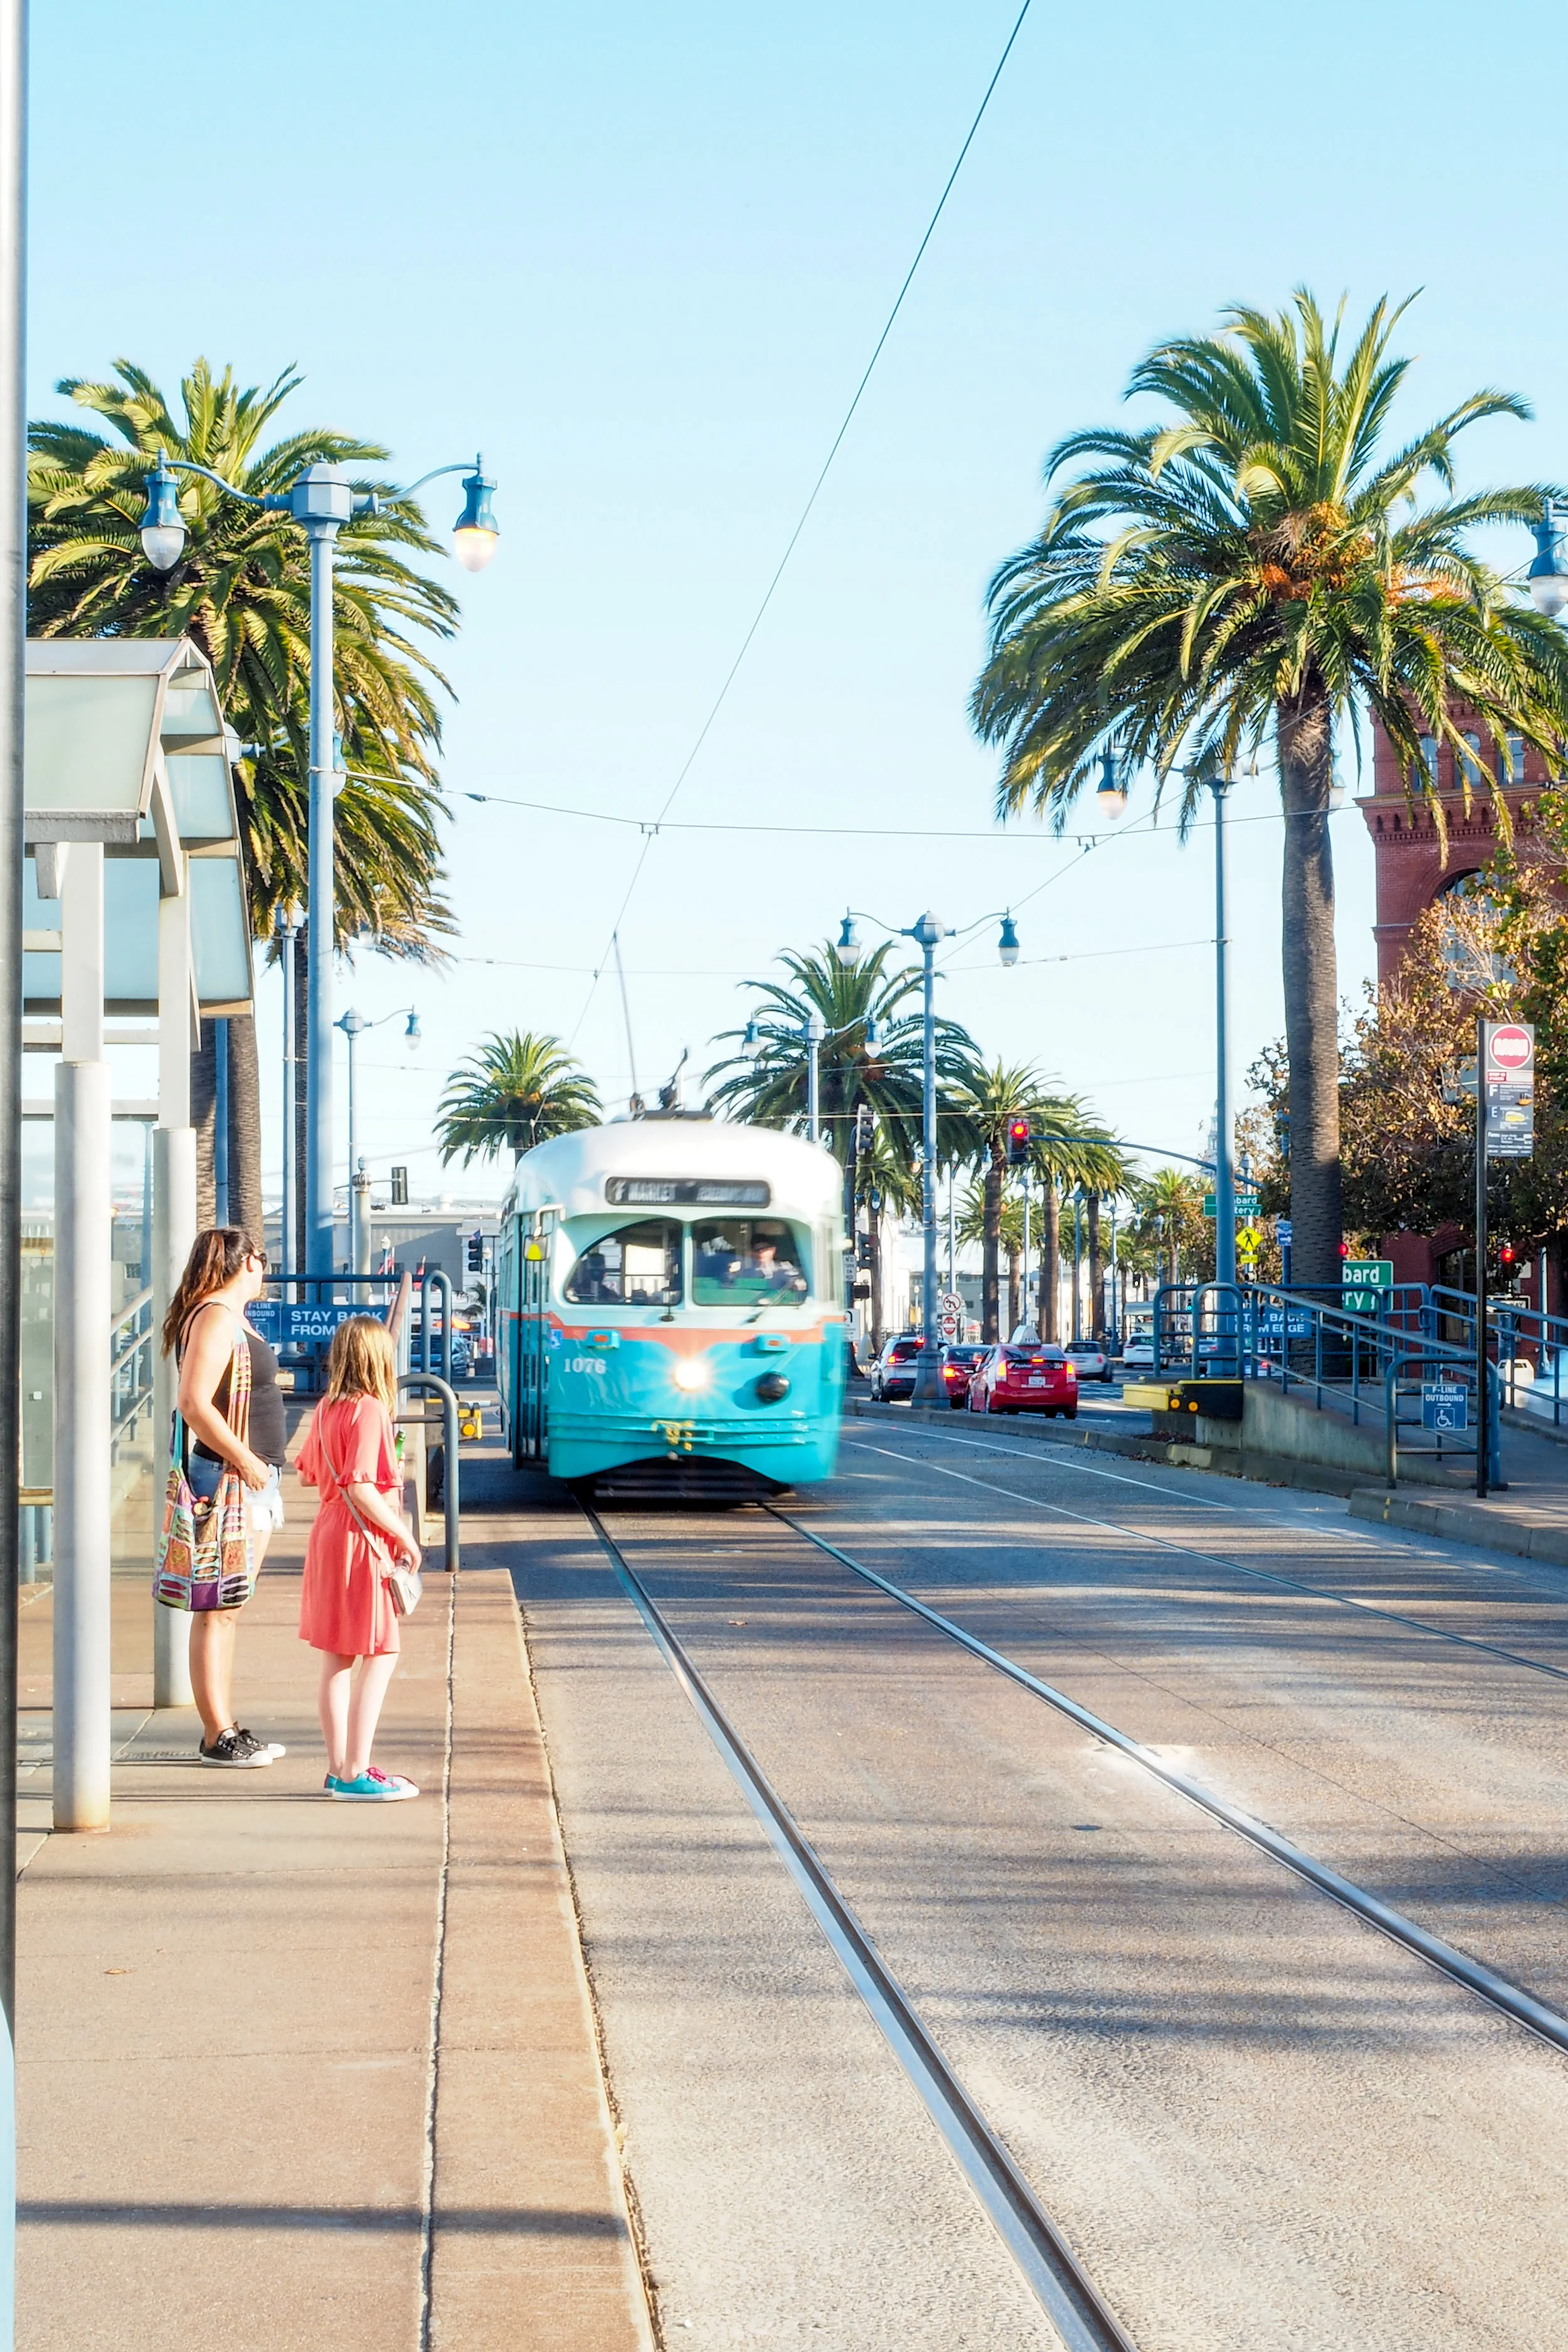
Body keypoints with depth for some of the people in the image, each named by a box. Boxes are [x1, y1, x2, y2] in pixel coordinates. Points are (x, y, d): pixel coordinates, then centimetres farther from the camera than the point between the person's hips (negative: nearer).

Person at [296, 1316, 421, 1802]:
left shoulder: (326, 1409, 10)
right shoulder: (370, 1410, -17)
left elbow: (308, 1470, 22)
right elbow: (361, 1488, -23)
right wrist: (403, 1536, -16)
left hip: (329, 1533, 9)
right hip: (361, 1541, -9)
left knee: (337, 1659, 12)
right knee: (379, 1656, -5)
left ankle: (339, 1767, 17)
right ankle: (355, 1772, -7)